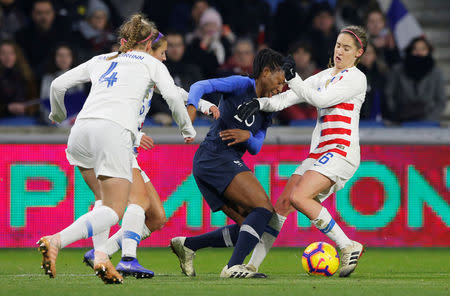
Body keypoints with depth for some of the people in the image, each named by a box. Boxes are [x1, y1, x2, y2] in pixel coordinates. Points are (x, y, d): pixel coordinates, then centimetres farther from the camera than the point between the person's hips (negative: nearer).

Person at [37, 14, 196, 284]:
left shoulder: (100, 61, 28)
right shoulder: (151, 63, 19)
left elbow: (58, 84, 25)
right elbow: (173, 96, 4)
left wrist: (58, 115, 43)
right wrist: (187, 128, 18)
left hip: (82, 128, 5)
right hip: (115, 130, -5)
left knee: (104, 199, 23)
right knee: (114, 211, -6)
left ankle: (100, 255, 2)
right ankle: (56, 241, -27)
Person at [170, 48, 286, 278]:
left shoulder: (266, 114, 22)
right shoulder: (242, 85, -1)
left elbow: (255, 149, 14)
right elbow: (201, 86, -12)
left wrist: (247, 136, -9)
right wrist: (192, 107, -32)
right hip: (216, 157, -9)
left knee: (249, 225, 6)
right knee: (264, 207, -19)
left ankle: (187, 245, 9)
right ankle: (234, 267, -28)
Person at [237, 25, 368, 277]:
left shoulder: (356, 78, -2)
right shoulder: (324, 76, 20)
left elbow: (320, 99, -13)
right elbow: (288, 98, 12)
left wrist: (293, 78, -15)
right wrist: (260, 103, -5)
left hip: (341, 151, -8)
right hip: (318, 152, 8)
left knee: (299, 197, -25)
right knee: (282, 204, -1)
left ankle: (348, 247, -17)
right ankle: (253, 264, 0)